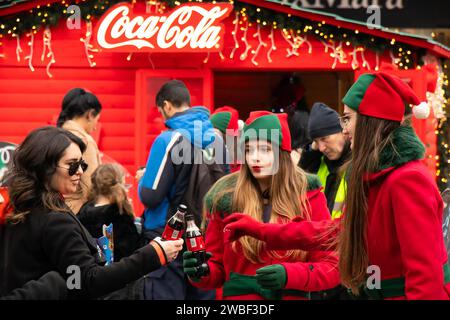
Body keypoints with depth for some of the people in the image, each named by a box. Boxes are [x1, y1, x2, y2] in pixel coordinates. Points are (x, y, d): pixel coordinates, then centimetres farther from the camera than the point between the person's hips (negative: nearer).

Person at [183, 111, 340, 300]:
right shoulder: (226, 198, -1)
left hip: (292, 295, -1)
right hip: (239, 294, 1)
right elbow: (217, 268, 5)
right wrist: (201, 272, -16)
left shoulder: (308, 197, -4)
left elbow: (332, 268, -6)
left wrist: (289, 275, -21)